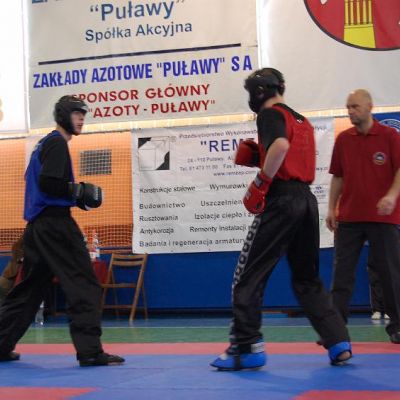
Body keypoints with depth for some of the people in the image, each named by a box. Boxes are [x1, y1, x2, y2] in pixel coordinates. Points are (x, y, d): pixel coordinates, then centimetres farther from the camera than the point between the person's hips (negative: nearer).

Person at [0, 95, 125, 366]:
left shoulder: (45, 144, 21)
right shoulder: (57, 144, -9)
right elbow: (48, 183, -20)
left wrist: (76, 197, 13)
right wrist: (81, 191, -10)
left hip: (38, 225, 10)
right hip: (55, 223, -10)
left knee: (30, 287, 15)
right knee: (84, 286, -10)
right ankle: (90, 351, -13)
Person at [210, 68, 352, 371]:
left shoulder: (270, 114, -3)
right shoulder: (303, 121, 22)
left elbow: (281, 144, -24)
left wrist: (260, 182, -16)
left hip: (280, 200, -8)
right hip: (307, 199, 8)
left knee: (248, 276, -1)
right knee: (308, 278, 17)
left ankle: (247, 347, -4)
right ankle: (339, 343, 10)